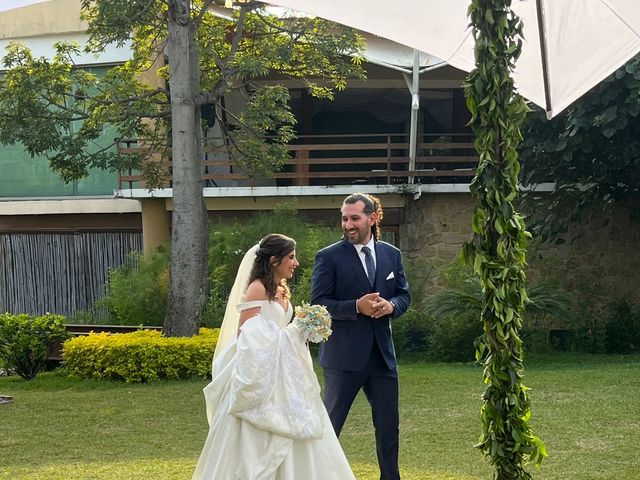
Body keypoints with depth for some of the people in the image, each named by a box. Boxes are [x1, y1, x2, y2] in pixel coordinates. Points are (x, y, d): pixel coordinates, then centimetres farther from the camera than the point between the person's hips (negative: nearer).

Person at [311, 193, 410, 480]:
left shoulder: (392, 255, 8)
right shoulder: (328, 257, -7)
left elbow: (403, 295, 14)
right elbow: (318, 303, -9)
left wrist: (391, 306, -9)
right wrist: (356, 307, -22)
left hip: (382, 354, 5)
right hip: (343, 356, -4)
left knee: (389, 427, 11)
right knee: (329, 425, 3)